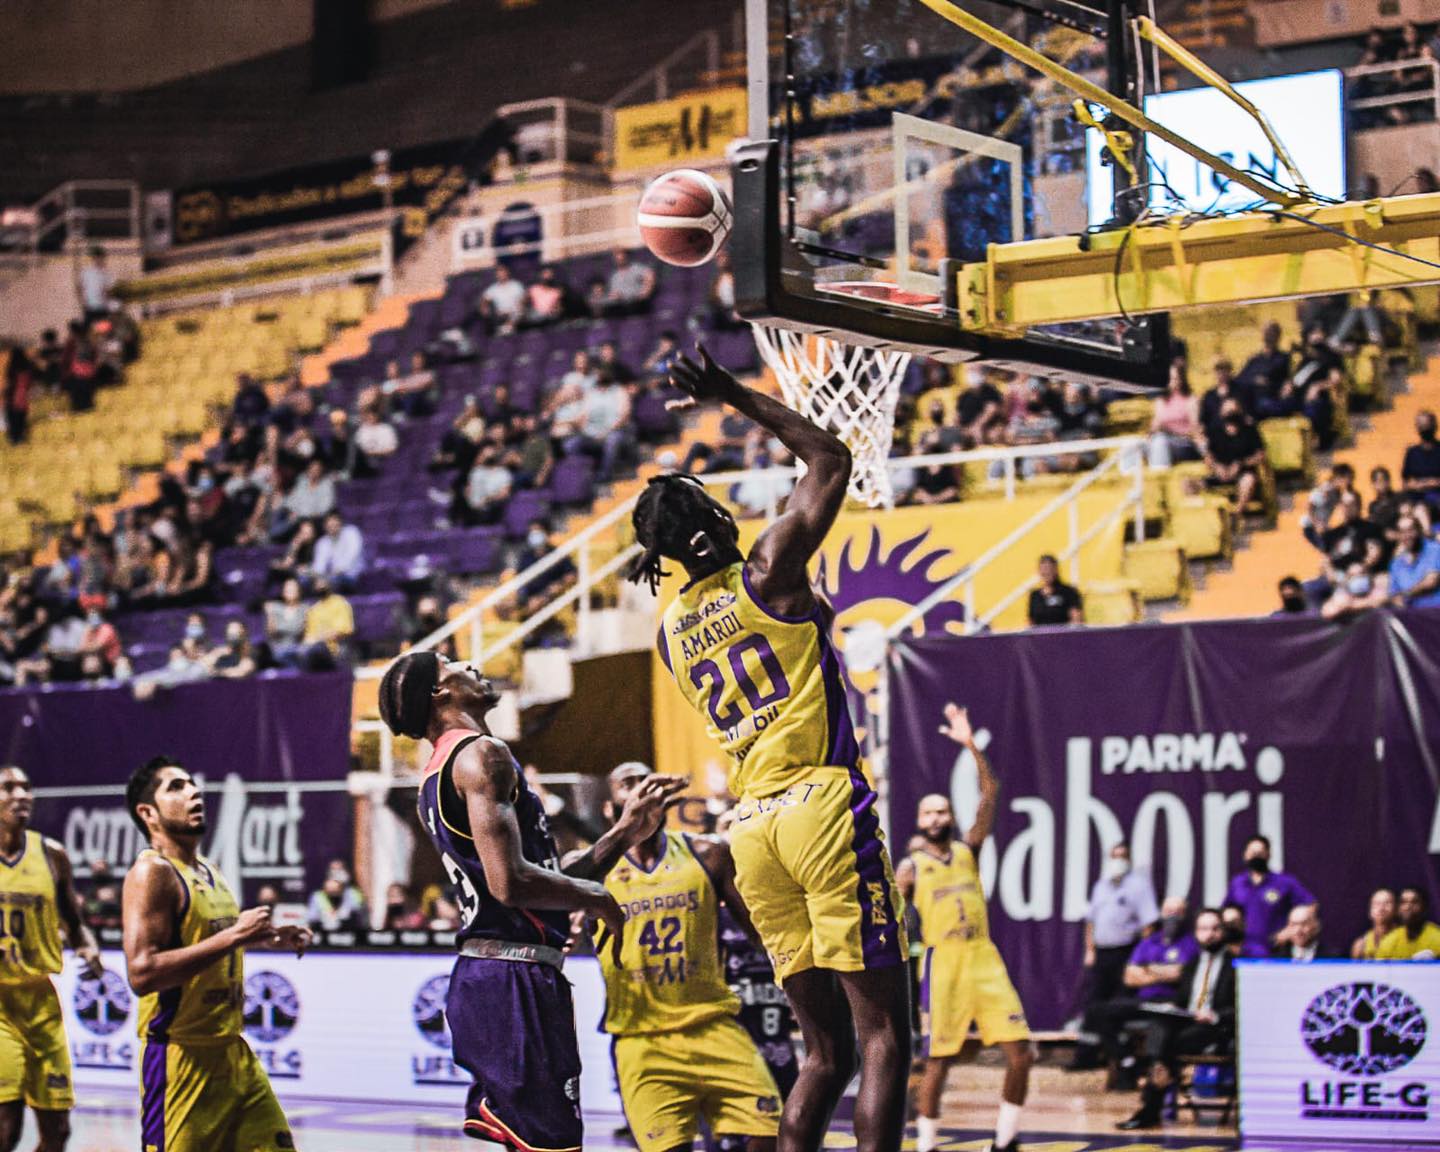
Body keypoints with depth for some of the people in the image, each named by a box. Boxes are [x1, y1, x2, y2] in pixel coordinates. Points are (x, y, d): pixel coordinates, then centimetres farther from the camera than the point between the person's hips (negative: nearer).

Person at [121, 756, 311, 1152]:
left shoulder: (209, 872, 13)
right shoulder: (152, 873, -15)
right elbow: (141, 973, -25)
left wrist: (267, 939, 15)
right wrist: (234, 936, -26)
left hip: (234, 1053, 9)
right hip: (181, 1058, -9)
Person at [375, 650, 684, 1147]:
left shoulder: (438, 775, 21)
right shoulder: (481, 755, -10)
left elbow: (545, 883, 23)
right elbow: (510, 882, -22)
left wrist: (624, 833, 21)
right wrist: (595, 897, -6)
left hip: (478, 976, 10)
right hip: (514, 980, -10)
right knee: (551, 1143, -10)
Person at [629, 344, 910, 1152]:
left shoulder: (671, 631, 14)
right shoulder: (767, 573, -2)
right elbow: (831, 457, 8)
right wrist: (739, 398, 12)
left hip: (755, 828, 6)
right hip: (824, 810, -6)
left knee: (826, 1048, 11)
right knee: (884, 1031, -6)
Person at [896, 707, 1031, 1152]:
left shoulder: (968, 849, 12)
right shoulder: (910, 868, 5)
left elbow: (990, 792, 3)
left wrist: (970, 745, -6)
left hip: (984, 958, 3)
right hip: (942, 963, -3)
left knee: (1020, 1052, -4)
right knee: (938, 1061, -2)